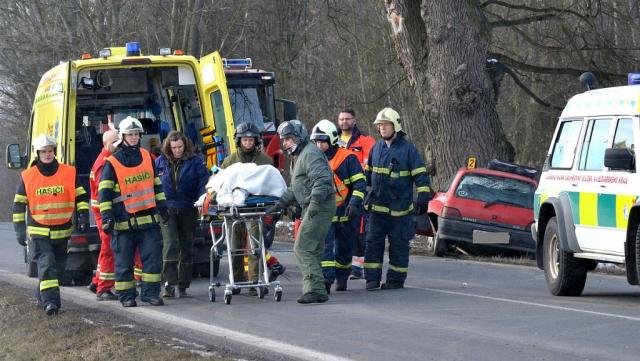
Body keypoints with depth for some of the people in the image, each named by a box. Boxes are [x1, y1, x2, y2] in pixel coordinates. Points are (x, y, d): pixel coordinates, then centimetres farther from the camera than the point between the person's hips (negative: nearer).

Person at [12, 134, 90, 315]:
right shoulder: (27, 177, -2)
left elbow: (81, 197, 6)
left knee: (58, 267, 11)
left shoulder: (69, 173, 0)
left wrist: (83, 217, -7)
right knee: (46, 264, -17)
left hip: (62, 231, 3)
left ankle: (43, 297, 29)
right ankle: (49, 301, -23)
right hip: (39, 231, -3)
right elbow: (19, 205, 3)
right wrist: (20, 230, -2)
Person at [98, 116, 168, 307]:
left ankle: (150, 292, 3)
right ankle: (126, 296, 10)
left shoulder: (147, 157, 11)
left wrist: (161, 206, 20)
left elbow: (156, 183, 22)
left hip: (149, 218, 4)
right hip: (124, 221, -4)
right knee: (124, 260, 2)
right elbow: (104, 192, -6)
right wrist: (107, 217, -13)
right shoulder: (112, 163, -4)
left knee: (153, 256, -3)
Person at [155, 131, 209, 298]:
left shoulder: (195, 161, 2)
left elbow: (204, 182, -3)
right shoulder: (160, 162, 6)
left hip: (188, 210, 1)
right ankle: (169, 283, -17)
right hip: (167, 209, -1)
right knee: (170, 245, -15)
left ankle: (182, 286, 14)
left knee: (186, 248, 7)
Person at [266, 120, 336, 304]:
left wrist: (314, 202, -32)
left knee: (303, 249, -14)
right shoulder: (298, 156, 23)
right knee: (314, 250, 13)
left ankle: (315, 289, -19)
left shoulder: (310, 154, -12)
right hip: (311, 208, 11)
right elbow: (294, 189, 27)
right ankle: (316, 290, 16)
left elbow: (322, 180, -24)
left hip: (319, 208, -11)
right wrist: (278, 205, 19)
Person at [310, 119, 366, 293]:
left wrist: (355, 203, -21)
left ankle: (341, 278, 28)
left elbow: (359, 182, -9)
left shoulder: (347, 158, -7)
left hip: (345, 212, -2)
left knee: (344, 249, 11)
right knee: (325, 245, -15)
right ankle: (326, 278, -23)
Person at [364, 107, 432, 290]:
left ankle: (396, 279, 11)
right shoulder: (376, 148, 11)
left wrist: (423, 198, -15)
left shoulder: (408, 149, -5)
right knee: (373, 243, 1)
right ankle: (372, 279, 5)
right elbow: (368, 173, 24)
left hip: (400, 208, -5)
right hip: (377, 206, 5)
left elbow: (420, 175, -7)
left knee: (399, 245, 3)